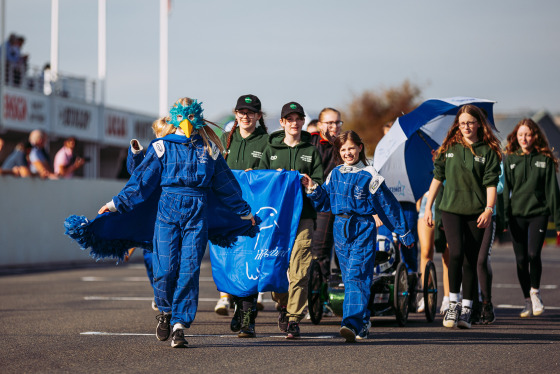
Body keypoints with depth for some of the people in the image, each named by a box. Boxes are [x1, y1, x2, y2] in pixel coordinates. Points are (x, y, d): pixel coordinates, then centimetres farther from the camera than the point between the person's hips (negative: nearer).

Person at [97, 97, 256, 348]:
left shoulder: (209, 149, 13)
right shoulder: (162, 148, 8)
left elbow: (225, 184, 22)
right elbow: (141, 181, 8)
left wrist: (244, 211, 28)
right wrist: (116, 204, 3)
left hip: (197, 214, 1)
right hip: (168, 210, -1)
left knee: (189, 269, -8)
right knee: (165, 269, -10)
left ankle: (179, 325, -4)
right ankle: (165, 311, 18)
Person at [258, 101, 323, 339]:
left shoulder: (311, 151, 11)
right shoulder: (271, 149, 14)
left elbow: (319, 184, 6)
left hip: (303, 215, -1)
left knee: (298, 270, -10)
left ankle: (294, 318, -5)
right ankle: (283, 304, 28)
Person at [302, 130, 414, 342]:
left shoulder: (369, 176, -4)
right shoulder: (335, 175, 11)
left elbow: (388, 206, 1)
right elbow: (325, 203, 17)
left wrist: (403, 233, 5)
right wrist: (313, 190, -1)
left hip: (363, 230, -6)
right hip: (341, 229, 6)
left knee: (356, 277, -17)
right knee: (349, 279, 10)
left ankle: (352, 323, -27)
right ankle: (363, 324, 20)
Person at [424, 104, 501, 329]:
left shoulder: (488, 151, 1)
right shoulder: (449, 148, 8)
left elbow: (491, 183, -5)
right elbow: (437, 178, 14)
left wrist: (489, 209, -18)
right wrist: (428, 207, 11)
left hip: (477, 212, -1)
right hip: (451, 209, 1)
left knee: (472, 261, 2)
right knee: (456, 253, -17)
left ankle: (466, 310, 9)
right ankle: (453, 303, -9)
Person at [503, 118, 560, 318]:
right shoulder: (510, 159, 6)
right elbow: (505, 189, 5)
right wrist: (504, 216, -4)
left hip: (538, 213, -2)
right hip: (517, 214, 2)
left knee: (533, 253, -18)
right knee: (521, 259, 1)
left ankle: (535, 291, 6)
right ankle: (528, 301, 14)